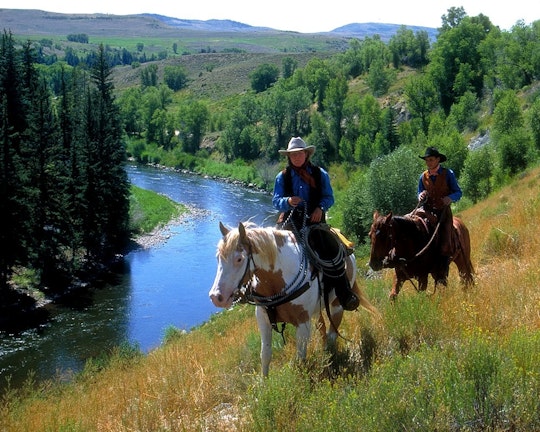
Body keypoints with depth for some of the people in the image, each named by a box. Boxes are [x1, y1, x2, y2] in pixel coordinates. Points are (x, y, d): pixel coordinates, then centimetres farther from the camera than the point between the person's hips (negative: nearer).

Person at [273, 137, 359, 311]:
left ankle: (345, 295, -20)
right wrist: (288, 201, -20)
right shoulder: (282, 177, 11)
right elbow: (276, 201, 3)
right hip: (290, 220, 1)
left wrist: (321, 208, -14)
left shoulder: (320, 174, 10)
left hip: (315, 219, -1)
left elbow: (329, 197, 8)